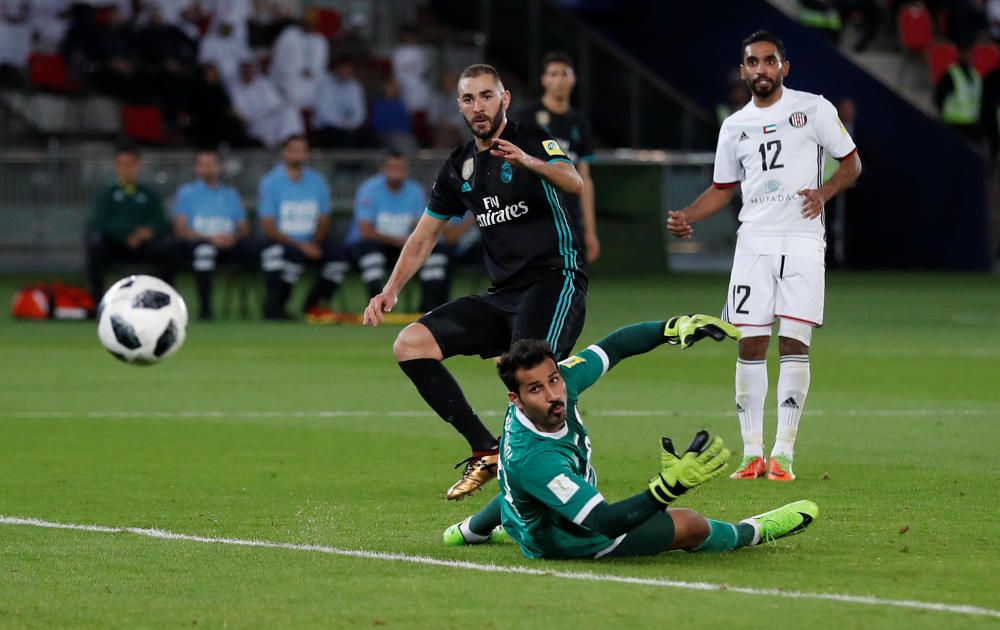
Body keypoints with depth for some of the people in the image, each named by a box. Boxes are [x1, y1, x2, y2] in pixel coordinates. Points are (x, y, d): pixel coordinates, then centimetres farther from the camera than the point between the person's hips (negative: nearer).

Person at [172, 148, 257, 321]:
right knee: (204, 249, -41)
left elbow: (244, 228, 16)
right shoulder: (186, 193, 11)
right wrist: (210, 238, -15)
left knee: (252, 248, -31)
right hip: (196, 244, -3)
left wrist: (234, 237, -9)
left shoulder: (231, 194, 22)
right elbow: (180, 229, -1)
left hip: (229, 246, 3)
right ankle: (205, 308, -35)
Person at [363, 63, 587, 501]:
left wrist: (530, 162, -44)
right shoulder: (458, 168, 14)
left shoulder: (531, 141, -4)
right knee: (410, 345, -7)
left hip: (554, 281, -7)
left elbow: (574, 183, -24)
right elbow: (425, 235, 23)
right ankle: (485, 452, -7)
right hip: (502, 296, 7)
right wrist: (391, 290, 10)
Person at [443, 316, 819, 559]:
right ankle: (752, 533, 34)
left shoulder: (559, 381, -26)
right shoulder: (532, 459, -46)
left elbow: (614, 347, -11)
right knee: (688, 525, -2)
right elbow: (606, 522, -47)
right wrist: (671, 485, -56)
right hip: (560, 542, -7)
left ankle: (470, 531, 72)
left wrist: (676, 327, -23)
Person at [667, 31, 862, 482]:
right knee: (750, 343, -2)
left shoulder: (813, 108, 3)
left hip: (801, 240, -3)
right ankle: (752, 452, 4)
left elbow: (851, 163, 7)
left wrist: (824, 192, -12)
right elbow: (722, 190, 20)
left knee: (794, 343, -8)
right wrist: (686, 218, 3)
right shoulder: (734, 126, 14)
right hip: (754, 241, 3)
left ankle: (783, 453, -6)